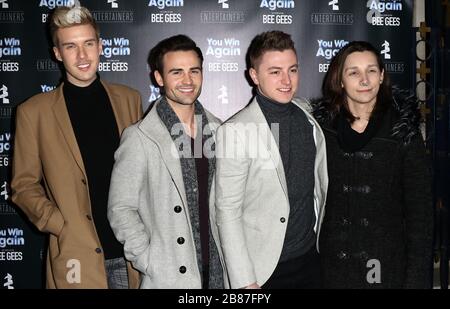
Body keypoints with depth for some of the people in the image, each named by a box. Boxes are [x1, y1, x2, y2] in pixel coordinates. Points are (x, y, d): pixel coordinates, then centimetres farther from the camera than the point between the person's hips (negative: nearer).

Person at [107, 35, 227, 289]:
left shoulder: (217, 130, 4)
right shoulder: (140, 138, -10)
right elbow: (121, 210, -8)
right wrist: (151, 262, -13)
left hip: (218, 268, 4)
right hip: (170, 276, -4)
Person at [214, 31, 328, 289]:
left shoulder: (306, 115, 1)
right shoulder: (236, 131, -17)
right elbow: (228, 212, -16)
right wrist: (245, 281, -16)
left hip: (311, 257, 5)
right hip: (265, 267, -5)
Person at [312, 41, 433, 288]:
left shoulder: (402, 129, -6)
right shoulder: (321, 125, -3)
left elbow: (419, 208, -5)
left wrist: (417, 277, -8)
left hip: (388, 263, -1)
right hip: (333, 264, 1)